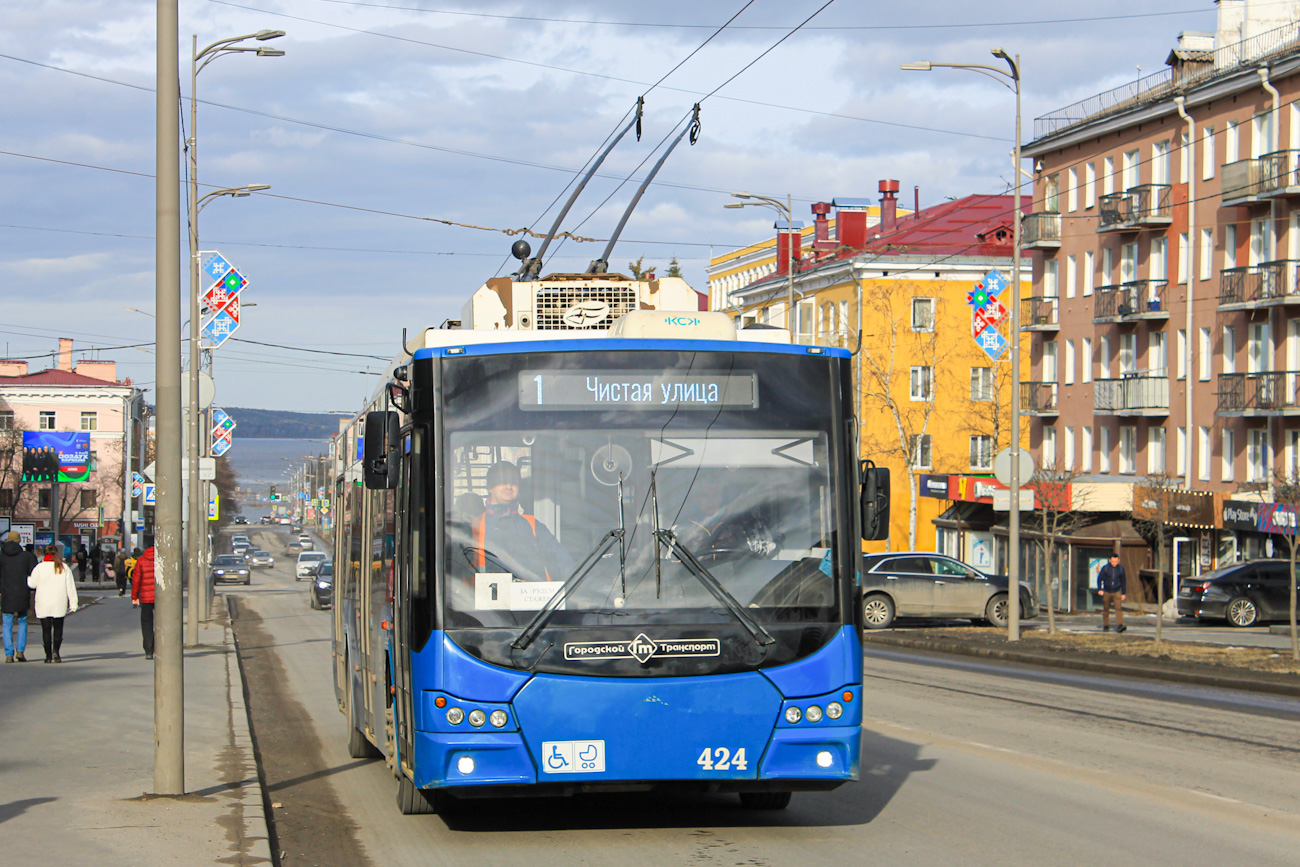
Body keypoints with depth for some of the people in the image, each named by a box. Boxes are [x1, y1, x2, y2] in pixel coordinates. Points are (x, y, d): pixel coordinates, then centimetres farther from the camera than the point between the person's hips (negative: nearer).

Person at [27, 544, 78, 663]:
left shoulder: (40, 567, -6)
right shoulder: (64, 567, -1)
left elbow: (32, 584, 3)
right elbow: (70, 586, -1)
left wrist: (27, 577, 25)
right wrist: (73, 603, 3)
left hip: (43, 604, -1)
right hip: (59, 604, 1)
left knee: (46, 630, 4)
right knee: (58, 628, 11)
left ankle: (48, 655, 1)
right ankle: (56, 651, -10)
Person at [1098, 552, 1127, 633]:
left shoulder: (1121, 568, -3)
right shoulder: (1105, 568, -8)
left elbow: (1123, 581, 7)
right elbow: (1099, 579, -1)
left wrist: (1123, 593, 8)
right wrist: (1100, 589, -15)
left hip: (1117, 592, 0)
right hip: (1107, 592, 0)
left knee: (1119, 608, -15)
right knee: (1106, 609, 8)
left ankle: (1119, 626, -24)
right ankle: (1106, 626, 22)